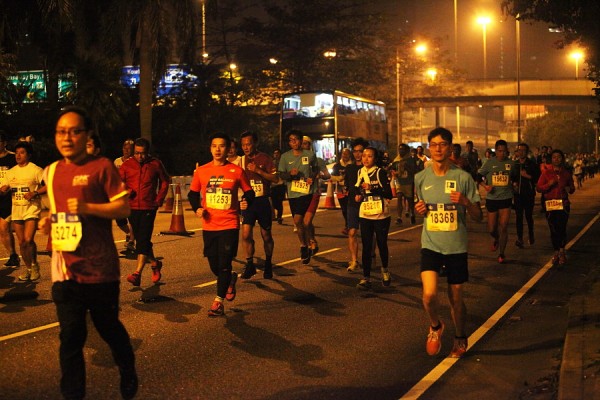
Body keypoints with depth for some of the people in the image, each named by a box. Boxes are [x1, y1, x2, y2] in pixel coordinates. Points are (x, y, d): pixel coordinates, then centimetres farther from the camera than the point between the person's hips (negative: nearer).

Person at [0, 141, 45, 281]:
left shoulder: (35, 170, -5)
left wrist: (34, 193, -20)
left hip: (31, 208, -5)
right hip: (16, 209, 6)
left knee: (28, 240, -17)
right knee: (21, 242, 8)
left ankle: (35, 266, 4)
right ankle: (28, 268, 23)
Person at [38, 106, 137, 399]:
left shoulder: (102, 167, -6)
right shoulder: (51, 172, 12)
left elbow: (124, 208, -9)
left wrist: (88, 207, -22)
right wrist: (49, 221, 6)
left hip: (99, 268, -4)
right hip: (64, 269, 4)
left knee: (109, 328, 10)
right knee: (70, 337, 5)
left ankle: (128, 376, 37)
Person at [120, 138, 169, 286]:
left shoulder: (155, 164, -1)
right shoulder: (127, 165, 2)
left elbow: (164, 181, 12)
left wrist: (159, 200, 4)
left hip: (149, 207, -3)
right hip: (132, 207, 3)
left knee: (143, 240, -12)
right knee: (141, 239, 13)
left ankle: (137, 273, -17)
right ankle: (154, 263, 35)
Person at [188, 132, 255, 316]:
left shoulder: (237, 171, -3)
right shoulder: (201, 171, 2)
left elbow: (249, 192, 6)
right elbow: (193, 193, 13)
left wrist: (246, 202, -15)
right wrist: (196, 208, -5)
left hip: (229, 225, -3)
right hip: (209, 225, 3)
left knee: (224, 264, -7)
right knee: (214, 266, 11)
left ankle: (219, 302, 4)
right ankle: (230, 280, 43)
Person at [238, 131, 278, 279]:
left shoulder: (264, 158, -4)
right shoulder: (241, 161, 8)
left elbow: (275, 178, -10)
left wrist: (258, 170, -20)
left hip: (262, 201, -2)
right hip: (247, 201, 2)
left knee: (266, 235, 7)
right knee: (246, 234, -11)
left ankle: (268, 264, 25)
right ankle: (250, 265, 4)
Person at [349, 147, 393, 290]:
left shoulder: (381, 172, -8)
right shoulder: (359, 173, 7)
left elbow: (389, 193, -14)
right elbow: (353, 190, 22)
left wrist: (371, 188, -22)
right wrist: (356, 195, 0)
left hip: (381, 215, -3)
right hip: (365, 215, 3)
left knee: (382, 244, 8)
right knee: (366, 247, 1)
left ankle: (385, 270, 33)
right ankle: (366, 277, 4)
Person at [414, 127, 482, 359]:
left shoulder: (463, 178, -5)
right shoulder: (420, 178, 2)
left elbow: (478, 217, -1)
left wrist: (466, 202, -21)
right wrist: (418, 210, -7)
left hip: (456, 246, -1)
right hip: (430, 245, 1)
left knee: (456, 297, 9)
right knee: (429, 294, -16)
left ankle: (460, 339, 34)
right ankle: (435, 327, 15)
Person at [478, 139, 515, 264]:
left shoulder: (511, 163, 1)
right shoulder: (490, 162, -3)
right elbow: (478, 175, 1)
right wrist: (485, 185, -13)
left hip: (506, 199, 0)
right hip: (492, 199, 0)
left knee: (503, 227, -4)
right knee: (491, 229, 6)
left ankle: (502, 253, 11)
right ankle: (495, 239, 41)